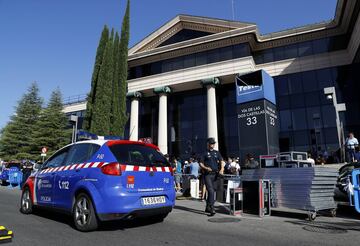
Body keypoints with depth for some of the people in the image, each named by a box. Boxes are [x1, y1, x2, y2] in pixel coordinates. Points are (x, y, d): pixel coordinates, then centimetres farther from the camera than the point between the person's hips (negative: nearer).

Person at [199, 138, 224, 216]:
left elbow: (221, 161, 10)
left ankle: (208, 208, 24)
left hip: (215, 174, 5)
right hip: (207, 174, -4)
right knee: (211, 191, -14)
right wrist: (206, 168, -18)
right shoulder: (205, 153, 3)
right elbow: (201, 163, 0)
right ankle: (211, 208, -13)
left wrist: (221, 169, -7)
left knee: (212, 191, 11)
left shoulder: (217, 153, 16)